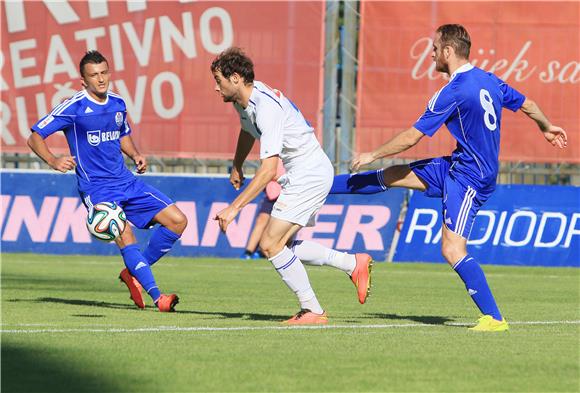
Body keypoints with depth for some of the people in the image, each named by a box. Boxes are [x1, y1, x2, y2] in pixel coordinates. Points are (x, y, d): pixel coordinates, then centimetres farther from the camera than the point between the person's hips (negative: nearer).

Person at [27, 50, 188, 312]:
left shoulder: (118, 104, 8)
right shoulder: (74, 107, -9)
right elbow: (35, 137, -9)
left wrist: (135, 155, 7)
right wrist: (54, 161, -27)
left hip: (126, 181, 7)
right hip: (96, 188, -7)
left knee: (177, 221, 0)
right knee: (126, 239, -25)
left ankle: (134, 273, 11)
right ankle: (157, 297, -24)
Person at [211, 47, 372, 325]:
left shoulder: (267, 107, -27)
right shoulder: (243, 99, 3)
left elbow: (269, 169, -32)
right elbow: (247, 130, 29)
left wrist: (234, 207, -33)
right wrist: (236, 167, 41)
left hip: (310, 174, -10)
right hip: (306, 174, 10)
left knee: (270, 244, -13)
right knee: (281, 245, 12)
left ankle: (313, 311, -6)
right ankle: (354, 264, 19)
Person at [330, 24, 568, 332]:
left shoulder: (452, 93, -20)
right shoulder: (489, 81, 5)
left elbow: (411, 137, -16)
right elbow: (528, 105, 20)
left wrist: (372, 155, -2)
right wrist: (547, 128, 42)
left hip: (467, 179, -10)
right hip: (456, 167, 10)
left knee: (452, 249, -16)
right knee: (390, 176, 13)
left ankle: (494, 318, -16)